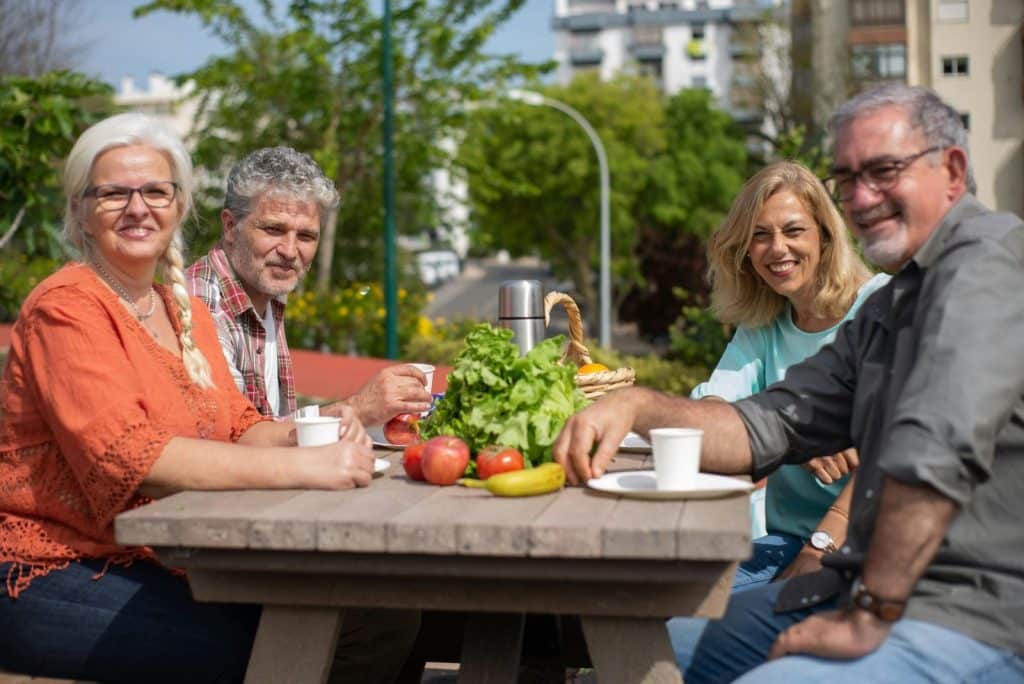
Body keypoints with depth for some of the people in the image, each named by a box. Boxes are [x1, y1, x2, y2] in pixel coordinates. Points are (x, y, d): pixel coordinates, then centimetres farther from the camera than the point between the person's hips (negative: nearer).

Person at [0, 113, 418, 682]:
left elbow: (239, 427, 7)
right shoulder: (66, 308, -11)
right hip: (52, 571, -6)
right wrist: (302, 467, -30)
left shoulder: (188, 312, 15)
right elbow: (126, 453, -24)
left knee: (384, 622, -10)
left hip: (166, 566, 7)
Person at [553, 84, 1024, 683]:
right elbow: (772, 425, 11)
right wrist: (638, 407, -5)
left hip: (972, 624, -9)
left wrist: (869, 617, -23)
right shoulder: (888, 307, 18)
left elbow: (938, 450, -27)